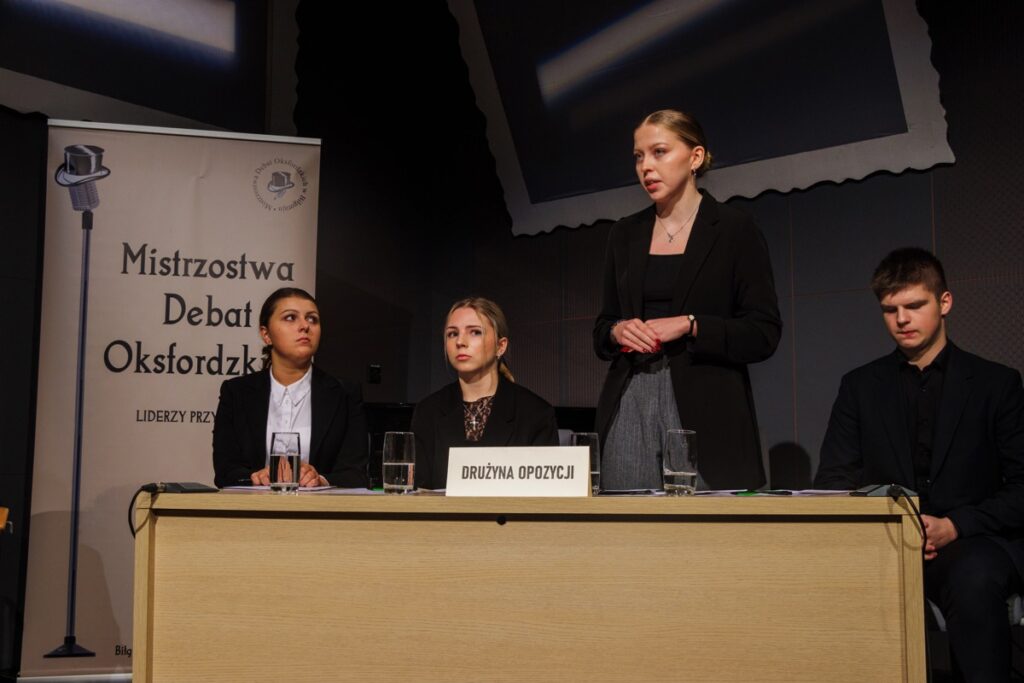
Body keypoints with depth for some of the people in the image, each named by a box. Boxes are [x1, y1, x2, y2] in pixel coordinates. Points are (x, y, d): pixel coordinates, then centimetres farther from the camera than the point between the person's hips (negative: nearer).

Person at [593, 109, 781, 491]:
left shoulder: (734, 230, 1)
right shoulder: (625, 235, 14)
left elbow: (764, 334, -4)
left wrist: (689, 325, -14)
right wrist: (618, 331, -3)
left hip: (705, 412, -4)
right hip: (629, 406, 4)